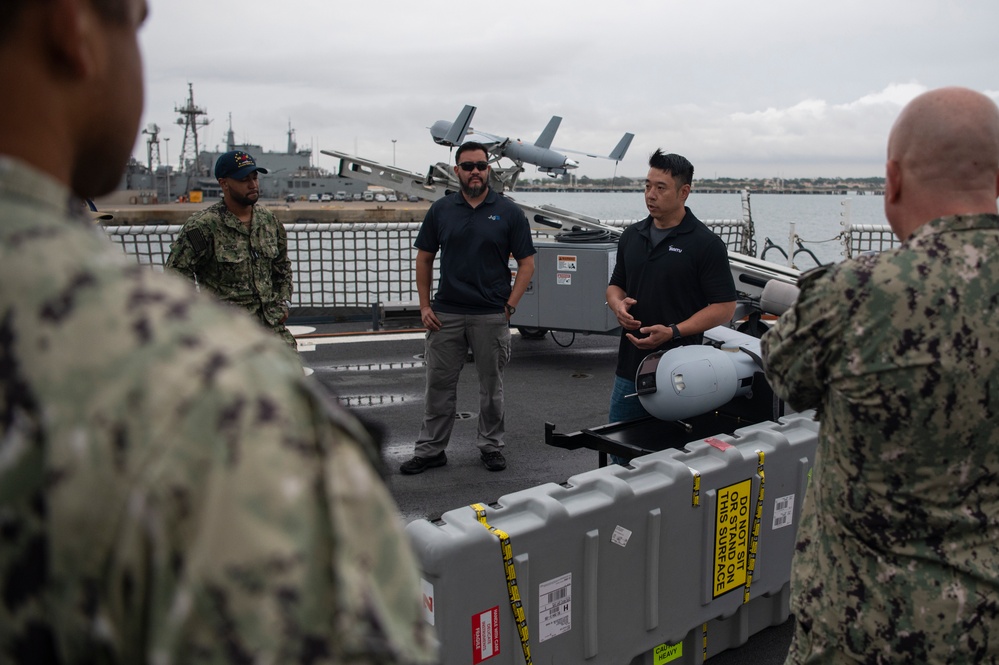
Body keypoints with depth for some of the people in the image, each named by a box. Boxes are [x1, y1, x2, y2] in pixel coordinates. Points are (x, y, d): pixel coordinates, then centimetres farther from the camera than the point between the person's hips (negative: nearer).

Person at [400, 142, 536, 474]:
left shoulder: (508, 212, -1)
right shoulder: (441, 210, 5)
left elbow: (526, 263, 1)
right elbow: (424, 259, 10)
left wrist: (509, 306, -7)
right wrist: (425, 306, 3)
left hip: (491, 316, -1)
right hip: (445, 314, 2)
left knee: (491, 385, 10)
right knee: (439, 384, 7)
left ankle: (491, 446, 24)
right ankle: (430, 449, 17)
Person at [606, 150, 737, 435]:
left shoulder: (706, 243, -9)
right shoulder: (631, 236, 9)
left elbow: (724, 307, -10)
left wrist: (674, 331, -21)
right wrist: (618, 304, -5)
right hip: (630, 367, 5)